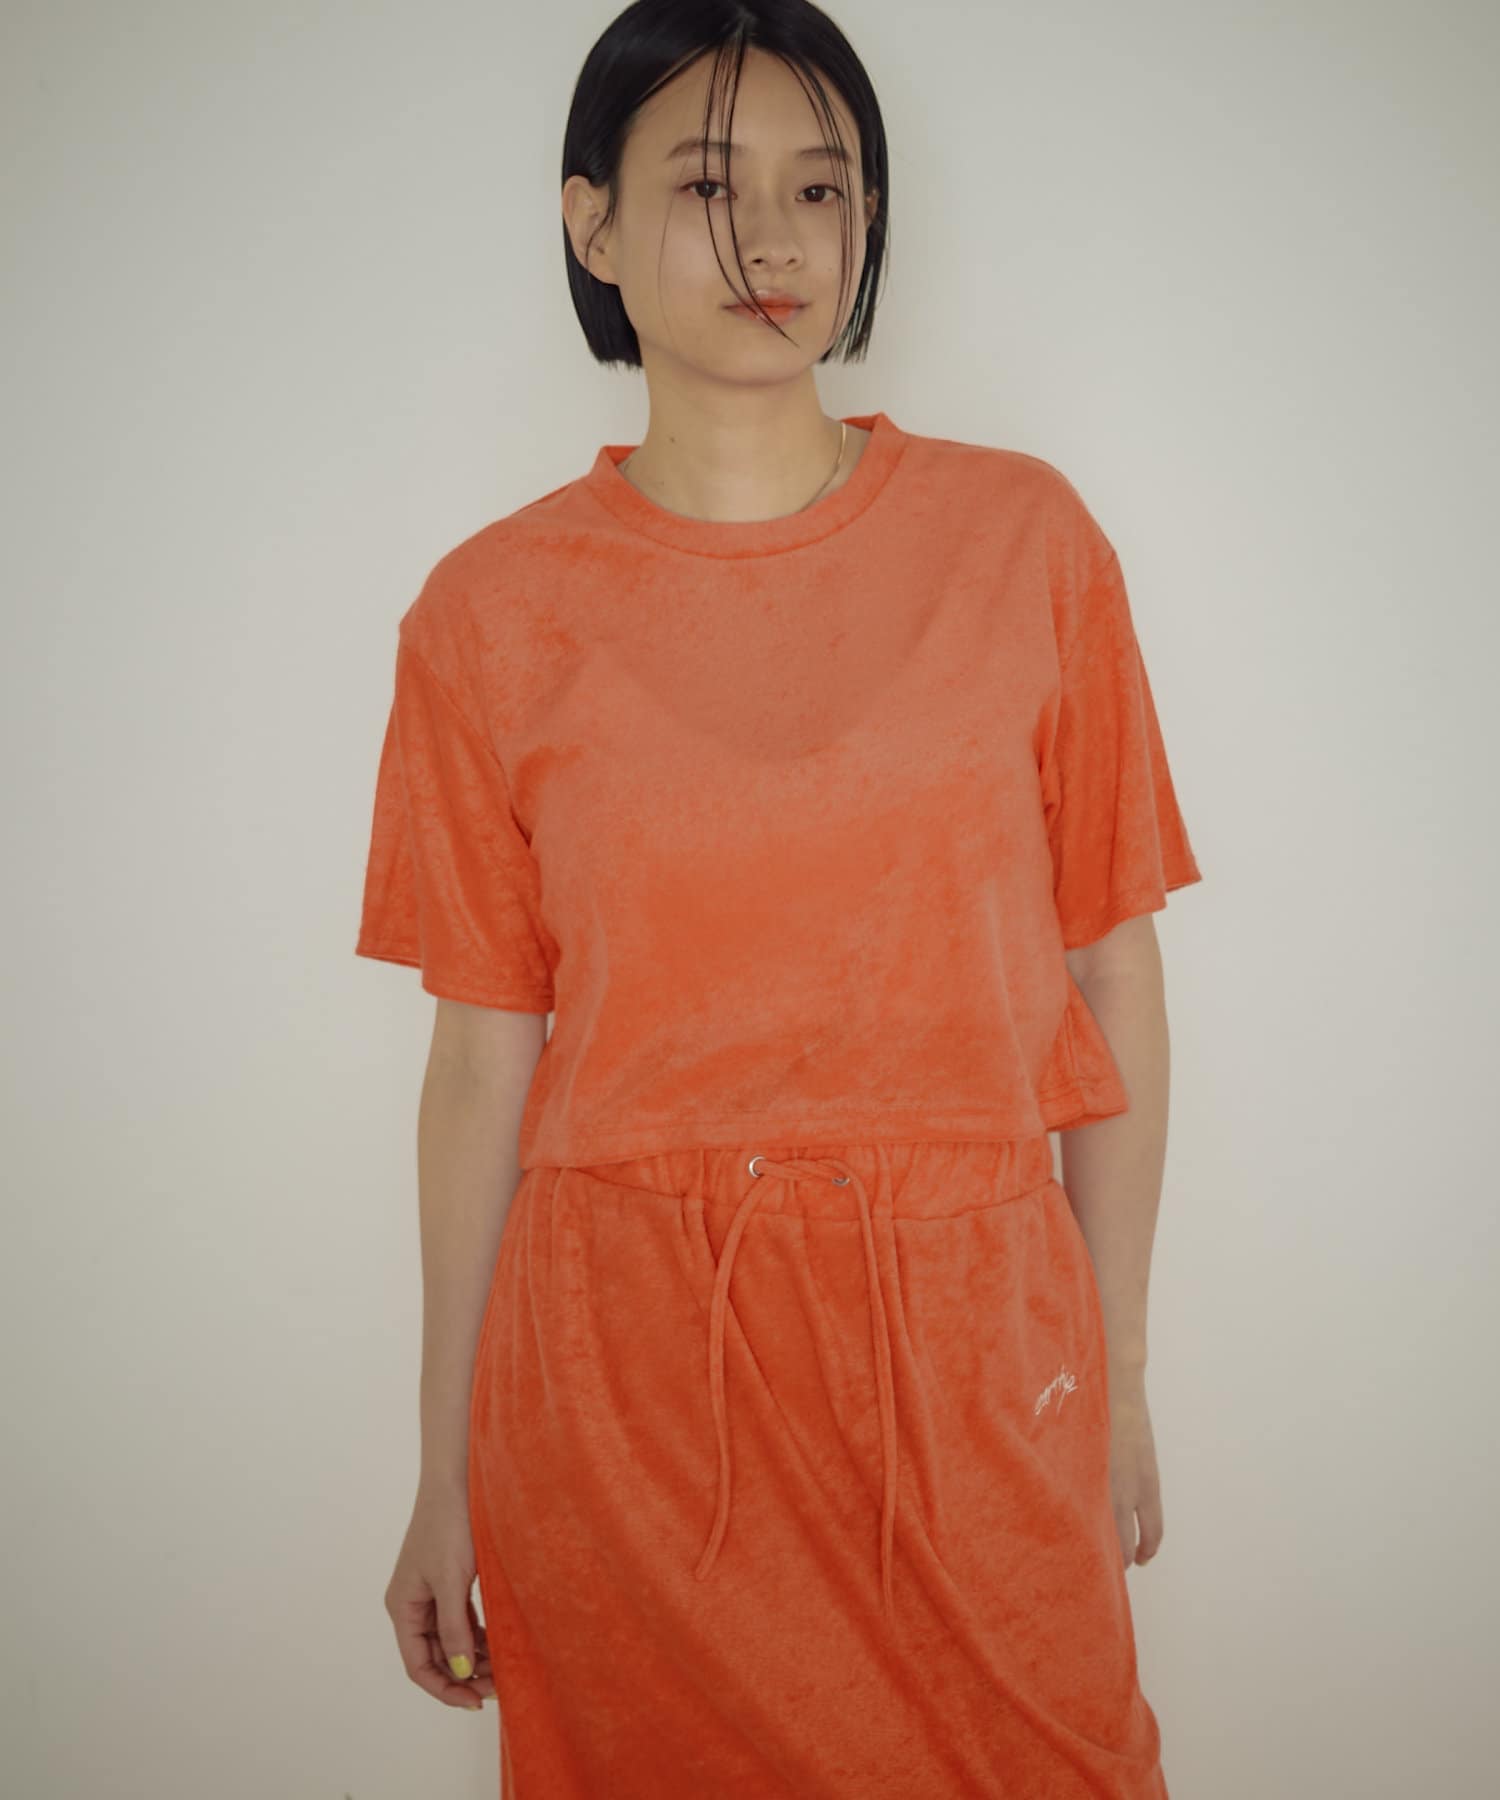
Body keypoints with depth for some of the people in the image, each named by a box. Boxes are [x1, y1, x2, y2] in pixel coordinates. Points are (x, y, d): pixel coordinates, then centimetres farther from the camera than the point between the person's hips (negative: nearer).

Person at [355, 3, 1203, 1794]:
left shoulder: (1023, 538, -1)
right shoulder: (492, 615, -2)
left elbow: (1114, 971, 3)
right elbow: (483, 1053, 1)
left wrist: (1119, 1374, 4)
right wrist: (448, 1470, 5)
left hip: (965, 1336, 1)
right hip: (622, 1357, 0)